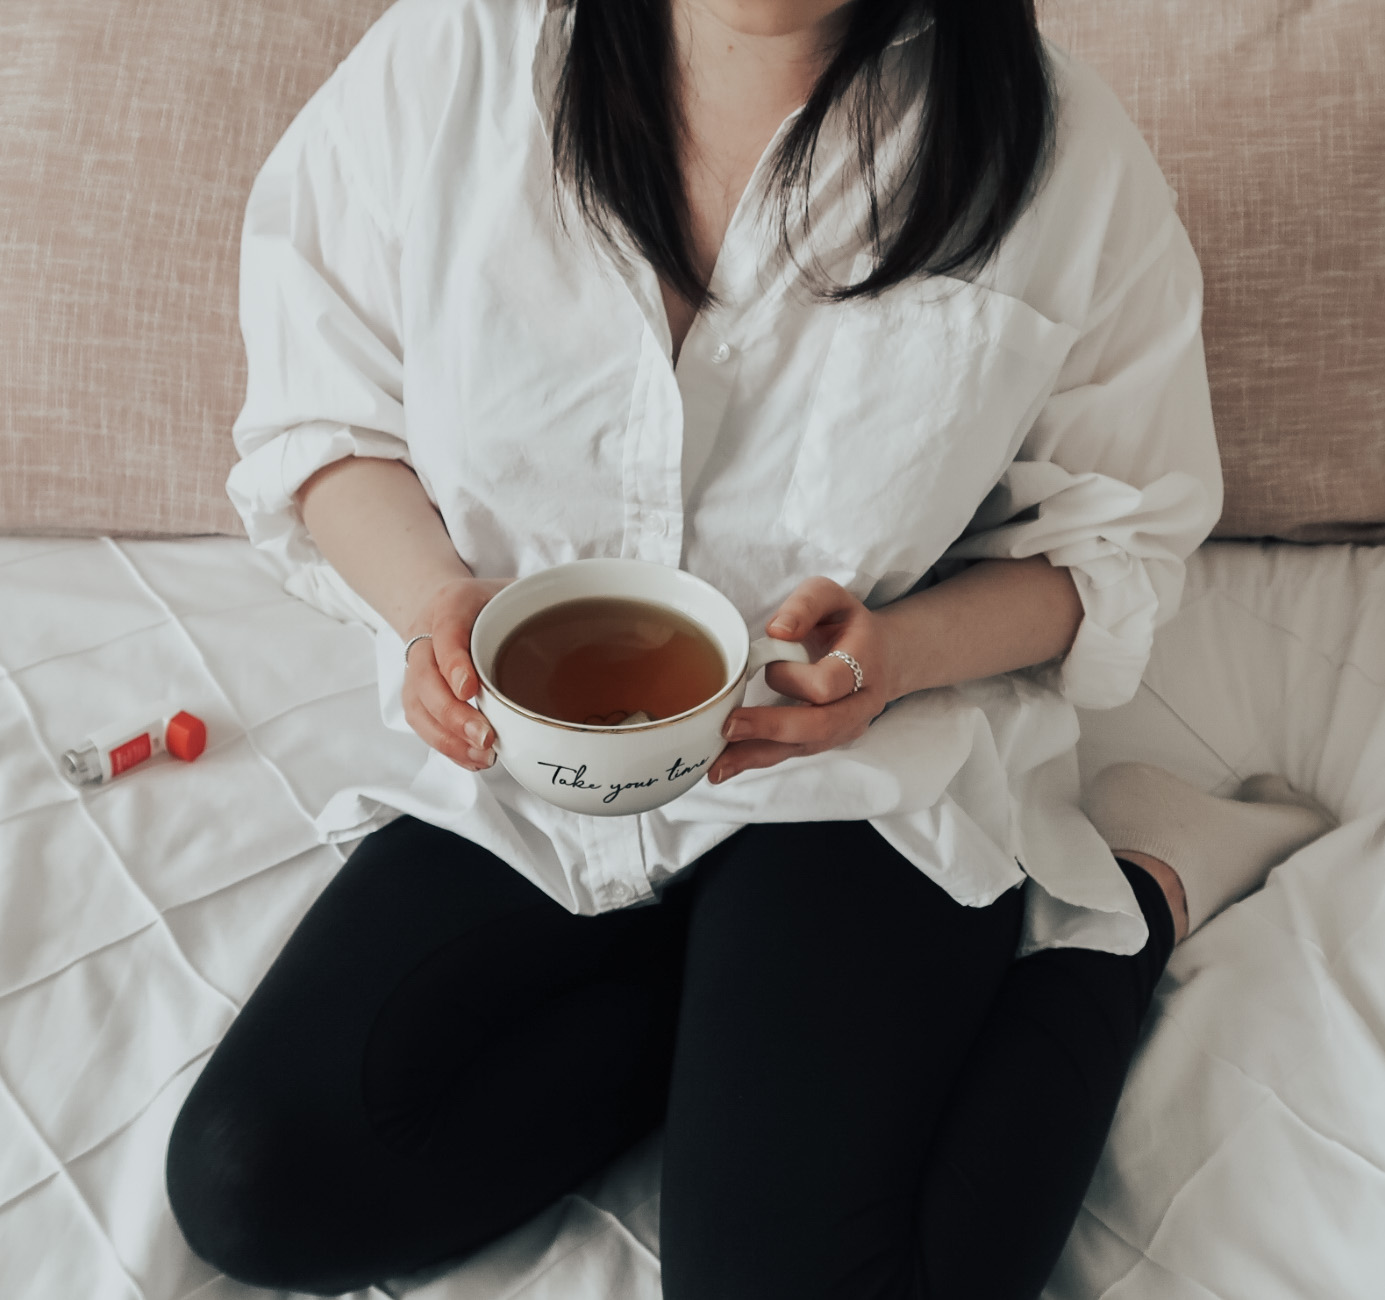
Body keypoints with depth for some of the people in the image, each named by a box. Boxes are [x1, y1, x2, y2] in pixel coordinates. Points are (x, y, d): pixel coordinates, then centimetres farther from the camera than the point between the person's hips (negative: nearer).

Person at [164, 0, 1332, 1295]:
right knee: (249, 1187, -9)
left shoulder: (1062, 153, -12)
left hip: (864, 775, -3)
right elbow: (319, 419, 2)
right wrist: (432, 596, -21)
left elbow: (1117, 539, 0)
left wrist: (897, 652, -22)